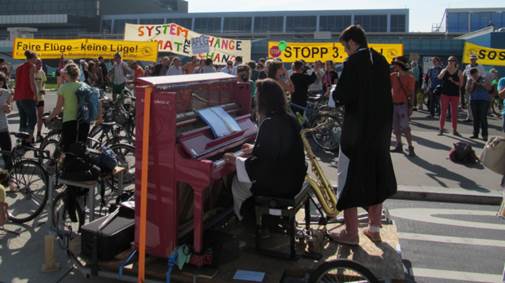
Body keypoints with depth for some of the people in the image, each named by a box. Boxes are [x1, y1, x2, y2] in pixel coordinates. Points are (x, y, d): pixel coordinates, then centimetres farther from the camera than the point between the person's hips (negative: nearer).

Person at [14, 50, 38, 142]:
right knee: (32, 119, -4)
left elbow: (17, 83, 17)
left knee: (23, 119, 14)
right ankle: (29, 140, -13)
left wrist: (15, 96, 19)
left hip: (18, 97, 8)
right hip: (28, 97, -8)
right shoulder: (31, 66, -4)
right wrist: (35, 95, -11)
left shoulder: (19, 68, 18)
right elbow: (32, 82, -13)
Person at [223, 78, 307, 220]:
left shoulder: (269, 124, -23)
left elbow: (261, 164, -22)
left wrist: (236, 161, -9)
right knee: (241, 178, 23)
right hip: (293, 179, 9)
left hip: (280, 186, -8)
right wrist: (255, 149, 27)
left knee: (238, 183, 10)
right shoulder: (289, 119, 3)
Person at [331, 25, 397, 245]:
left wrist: (334, 93, 3)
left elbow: (342, 96, -19)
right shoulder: (381, 61, 7)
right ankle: (374, 228, 24)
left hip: (357, 129, -7)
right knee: (375, 174, 16)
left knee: (350, 177, 3)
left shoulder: (353, 62, -14)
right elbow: (385, 93, 12)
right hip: (382, 127, 7)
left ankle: (351, 233, 7)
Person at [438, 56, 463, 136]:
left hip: (455, 94, 0)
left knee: (454, 113, 4)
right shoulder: (444, 70, 5)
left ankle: (454, 130, 11)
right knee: (443, 112, 2)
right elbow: (439, 77, -16)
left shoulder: (459, 72, 2)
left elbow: (461, 84, -1)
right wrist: (446, 69, -18)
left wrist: (453, 81, -15)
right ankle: (441, 129, 8)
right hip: (445, 93, 0)